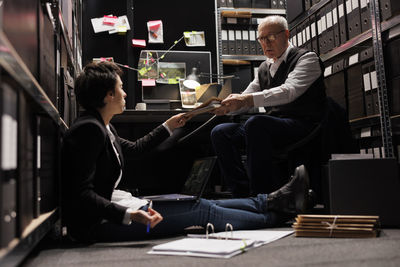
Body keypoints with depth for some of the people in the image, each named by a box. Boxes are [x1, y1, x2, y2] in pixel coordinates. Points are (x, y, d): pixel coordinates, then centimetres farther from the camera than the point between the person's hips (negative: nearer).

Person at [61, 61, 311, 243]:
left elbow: (134, 148, 30)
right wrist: (128, 215, -35)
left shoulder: (102, 127, 13)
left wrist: (168, 127, 35)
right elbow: (82, 194, -25)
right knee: (201, 209, -9)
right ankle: (276, 215, 5)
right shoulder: (89, 129, -20)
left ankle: (272, 202, 13)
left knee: (202, 205, 4)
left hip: (113, 205, 10)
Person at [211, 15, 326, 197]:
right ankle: (244, 194, -13)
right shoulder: (264, 68, 21)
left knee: (255, 124, -34)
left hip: (301, 126, -7)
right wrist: (226, 106, -7)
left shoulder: (307, 58, -1)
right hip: (270, 126, 7)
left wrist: (248, 99, -33)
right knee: (220, 132, -10)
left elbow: (289, 91, -20)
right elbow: (246, 100, 17)